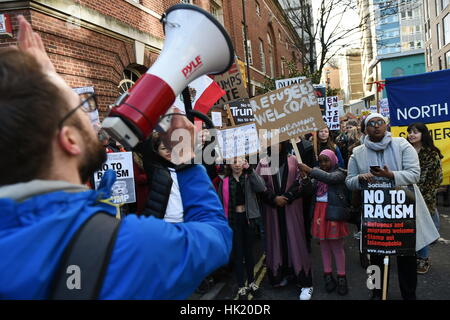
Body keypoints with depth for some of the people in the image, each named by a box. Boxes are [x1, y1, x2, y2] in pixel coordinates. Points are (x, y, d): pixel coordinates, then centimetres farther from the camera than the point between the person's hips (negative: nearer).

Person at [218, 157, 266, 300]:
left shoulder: (249, 178, 1)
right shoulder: (225, 182, 1)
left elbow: (261, 187, -19)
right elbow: (222, 203, 3)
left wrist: (250, 169, -21)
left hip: (248, 218, 1)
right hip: (233, 219, -1)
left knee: (249, 251, 13)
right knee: (238, 253, 5)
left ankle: (251, 282, 30)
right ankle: (241, 286, 16)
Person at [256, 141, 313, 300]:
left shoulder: (293, 160, 2)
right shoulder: (263, 163, 4)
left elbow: (300, 183, -2)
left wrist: (286, 197, -13)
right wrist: (274, 198, -13)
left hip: (292, 206, -1)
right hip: (272, 207, 2)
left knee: (295, 240, -2)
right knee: (276, 239, 5)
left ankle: (305, 282, 2)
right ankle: (280, 274, 19)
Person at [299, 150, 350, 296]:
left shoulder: (339, 173, -2)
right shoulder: (318, 174, 12)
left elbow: (330, 177, -24)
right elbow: (312, 190, 4)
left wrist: (310, 170, -29)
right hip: (319, 211, 4)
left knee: (337, 246, 2)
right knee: (324, 244, 11)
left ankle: (341, 277, 14)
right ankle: (328, 275, 24)